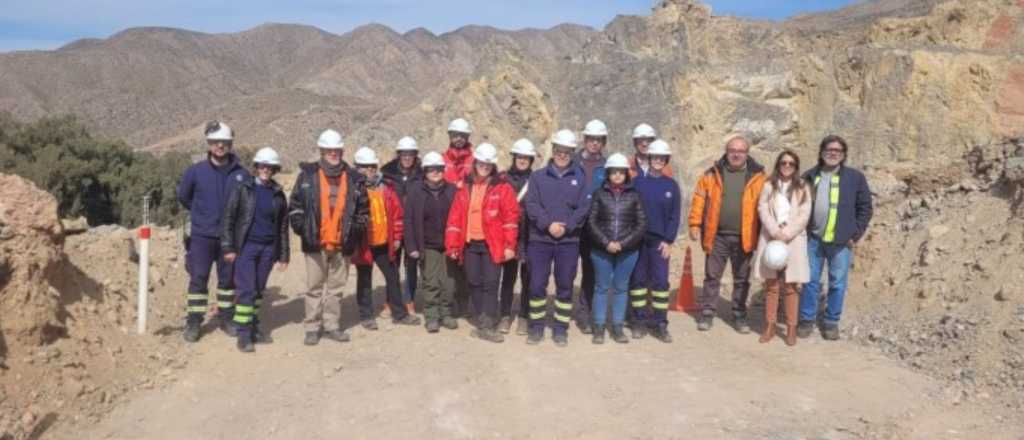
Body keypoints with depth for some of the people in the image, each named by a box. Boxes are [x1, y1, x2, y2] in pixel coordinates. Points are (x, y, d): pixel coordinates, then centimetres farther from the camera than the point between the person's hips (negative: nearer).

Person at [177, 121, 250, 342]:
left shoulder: (241, 174, -3)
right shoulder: (196, 171, -3)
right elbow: (183, 196, 12)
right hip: (201, 235, -1)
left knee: (228, 279, 10)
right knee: (198, 278, 0)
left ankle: (226, 318, 23)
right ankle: (193, 322, 10)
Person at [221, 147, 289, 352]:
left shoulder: (278, 194, 8)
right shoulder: (243, 189, -1)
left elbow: (283, 226, 12)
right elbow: (229, 218, -2)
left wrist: (283, 255, 10)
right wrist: (228, 247, -8)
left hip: (268, 248, 3)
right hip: (246, 246, -3)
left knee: (259, 290, 10)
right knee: (246, 290, -7)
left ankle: (254, 329, 21)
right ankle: (243, 334, -2)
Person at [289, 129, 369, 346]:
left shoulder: (354, 178, 7)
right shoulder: (308, 175, 2)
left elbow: (363, 209, 14)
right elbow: (295, 206, 4)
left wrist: (357, 229, 4)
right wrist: (302, 228, -5)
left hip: (342, 244, 2)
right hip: (315, 243, -2)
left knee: (336, 287, 11)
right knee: (314, 287, 5)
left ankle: (332, 326, 22)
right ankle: (312, 328, 14)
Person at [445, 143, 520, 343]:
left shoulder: (502, 188, -1)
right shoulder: (465, 188, 11)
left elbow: (511, 217, -6)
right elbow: (455, 217, 9)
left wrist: (509, 245, -11)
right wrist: (452, 245, 4)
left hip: (492, 245, -4)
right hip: (470, 244, 4)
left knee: (490, 285, -4)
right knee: (474, 284, 9)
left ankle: (487, 326, 1)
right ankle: (485, 323, 22)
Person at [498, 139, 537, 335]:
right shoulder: (504, 179, 4)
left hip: (530, 236, 0)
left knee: (527, 278, 6)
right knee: (508, 276, 7)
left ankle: (524, 317, 16)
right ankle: (505, 315, 18)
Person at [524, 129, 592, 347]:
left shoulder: (580, 178, 6)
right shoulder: (538, 176, 6)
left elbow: (584, 207, -2)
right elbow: (531, 204, -4)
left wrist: (566, 226, -15)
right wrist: (548, 224, -18)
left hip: (569, 241, 0)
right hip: (539, 239, 0)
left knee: (565, 286, 6)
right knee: (537, 284, 1)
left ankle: (561, 329, 17)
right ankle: (536, 327, 15)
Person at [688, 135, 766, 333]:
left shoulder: (757, 176, 0)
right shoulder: (713, 174, 1)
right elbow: (699, 198, 2)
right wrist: (695, 224, -4)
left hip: (743, 237, 0)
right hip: (717, 236, 0)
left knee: (741, 279, 11)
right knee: (712, 276, 8)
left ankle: (739, 315, 23)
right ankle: (706, 313, 18)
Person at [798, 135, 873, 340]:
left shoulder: (855, 177, 0)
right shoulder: (810, 176, 5)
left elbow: (865, 208, 2)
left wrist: (856, 234, -4)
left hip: (841, 241, -1)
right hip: (813, 239, 2)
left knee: (837, 283, 6)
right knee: (810, 281, 7)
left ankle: (831, 322, 18)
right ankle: (807, 319, 18)